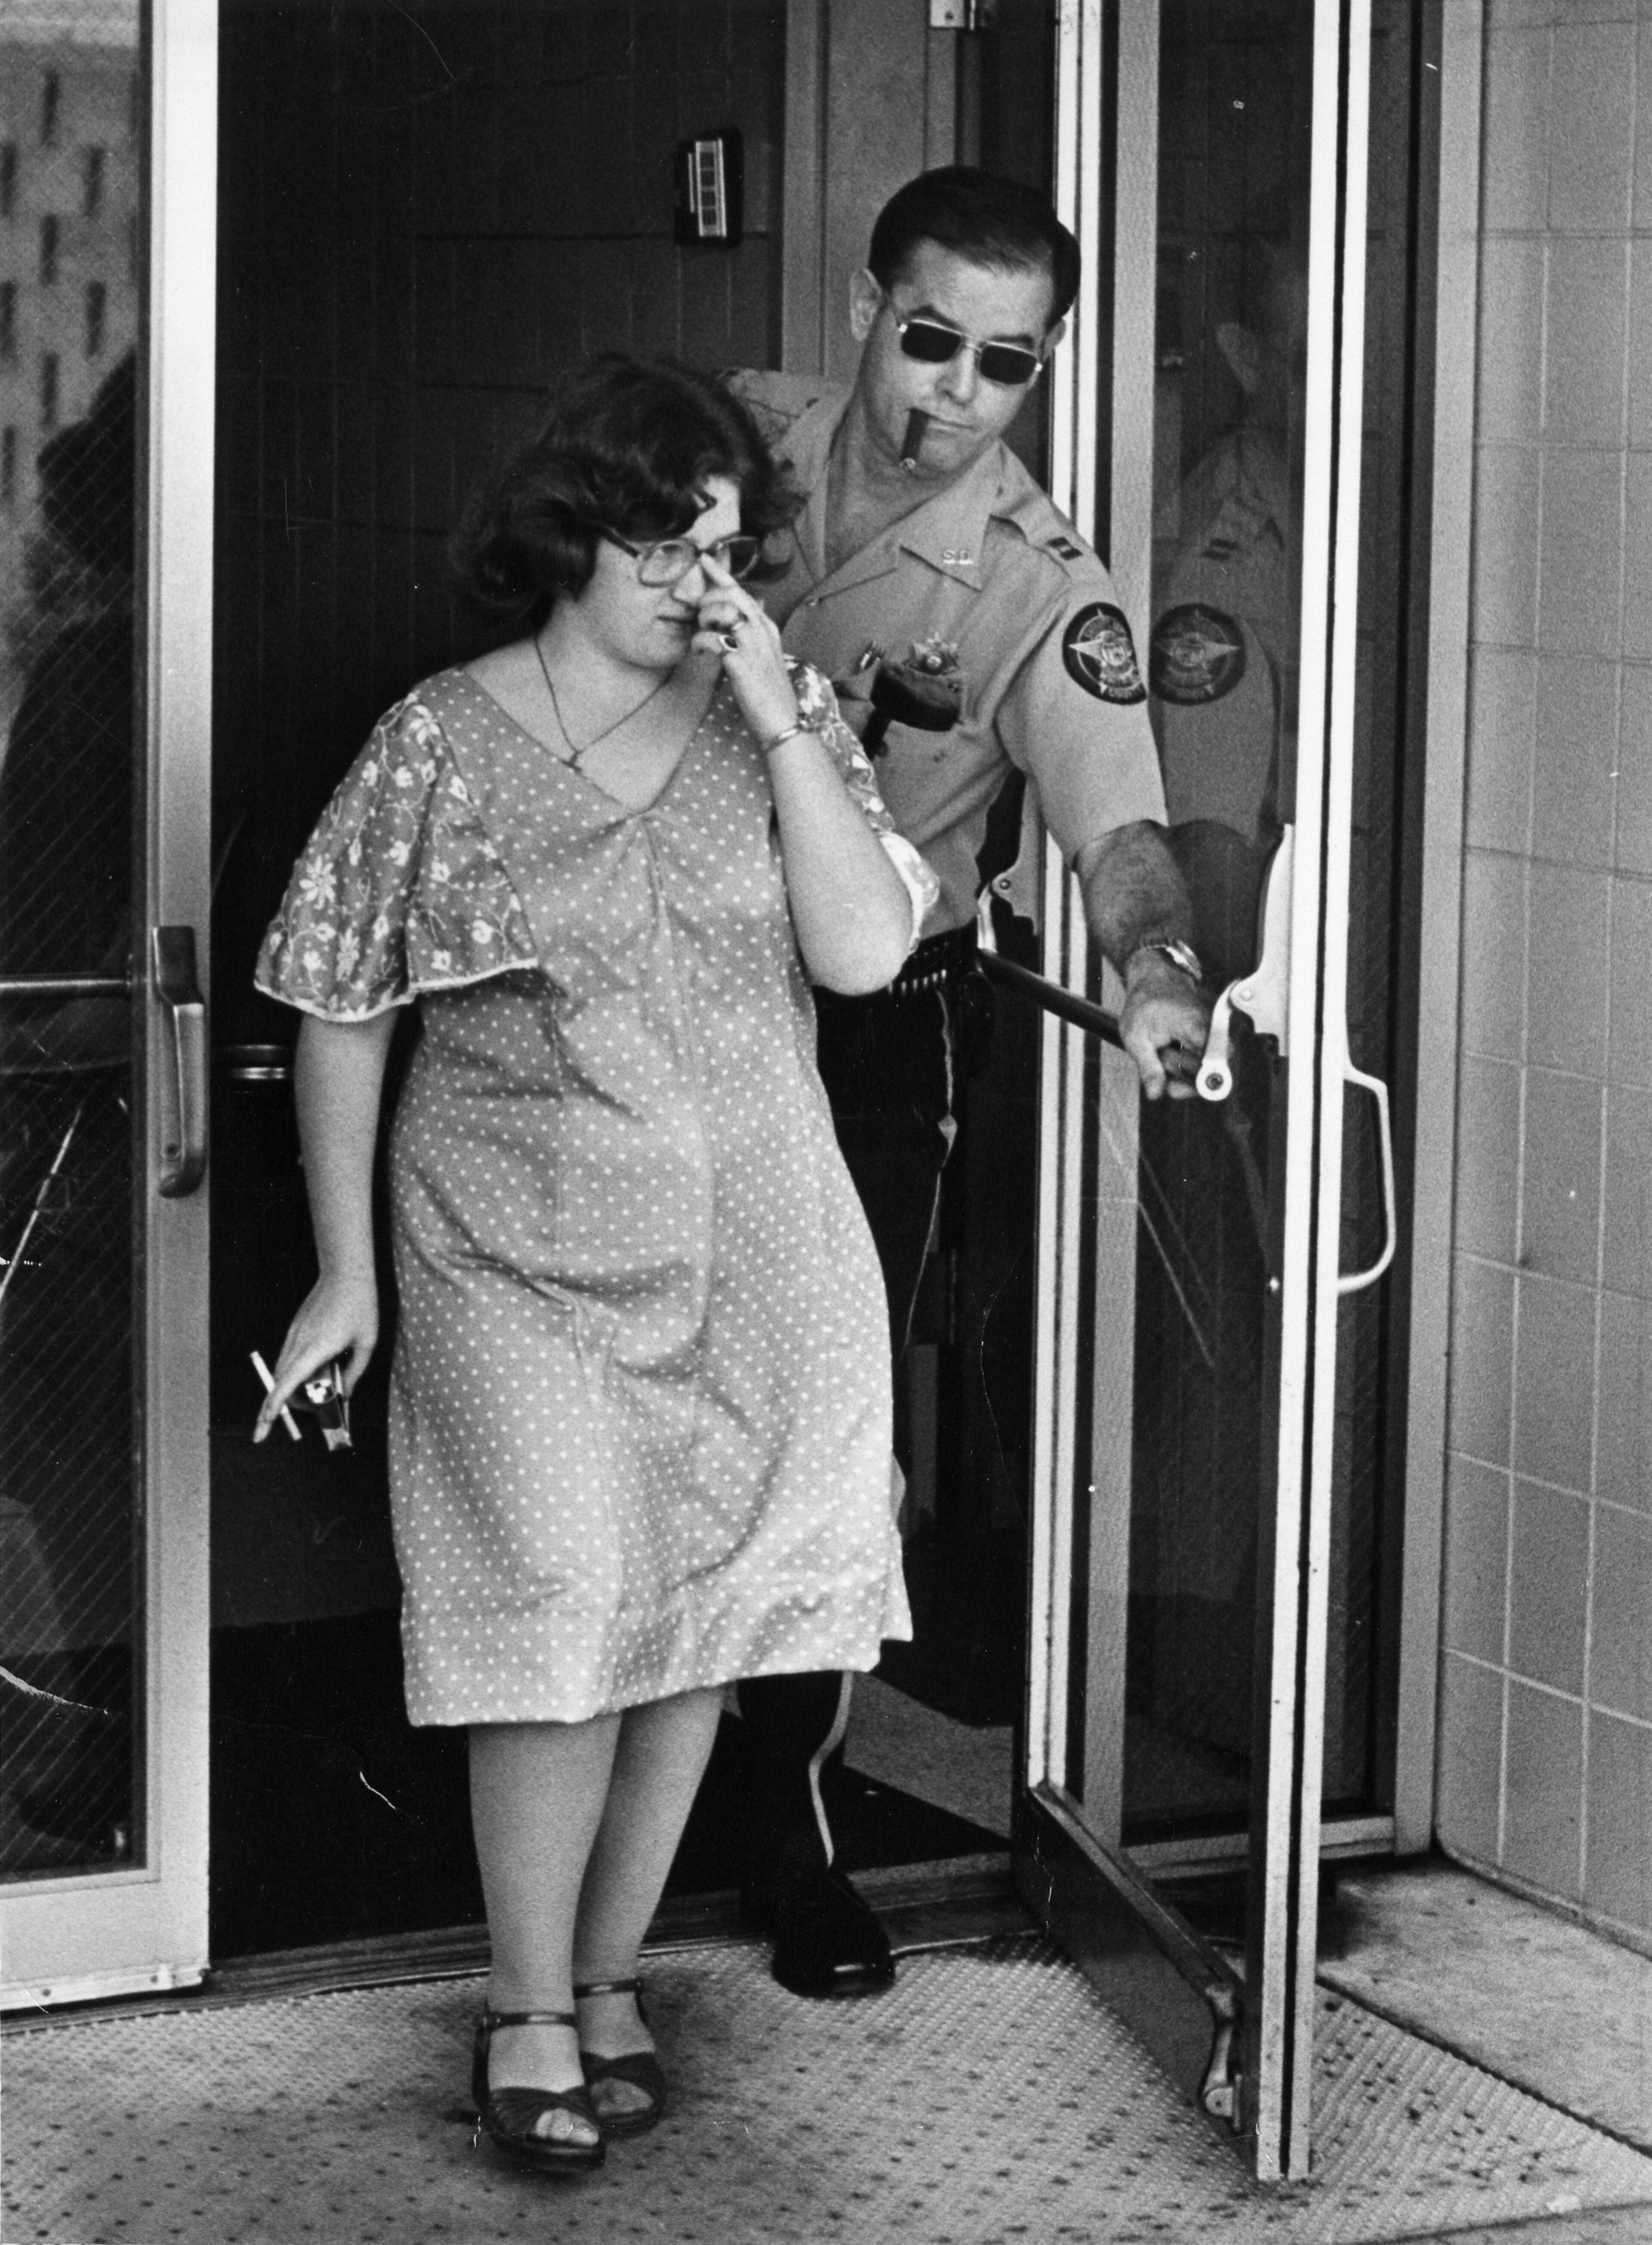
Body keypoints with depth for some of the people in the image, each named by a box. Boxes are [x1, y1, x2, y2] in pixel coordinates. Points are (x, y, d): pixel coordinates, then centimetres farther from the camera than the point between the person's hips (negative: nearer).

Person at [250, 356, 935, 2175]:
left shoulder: (781, 719, 3)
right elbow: (340, 1017, 1)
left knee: (695, 1630, 8)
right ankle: (528, 2011, 7)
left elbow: (865, 950, -8)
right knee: (563, 1624, -9)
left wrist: (780, 723, -14)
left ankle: (606, 1975, 25)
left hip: (755, 1265, 3)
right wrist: (343, 1272, 0)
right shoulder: (434, 749, -5)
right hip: (521, 1271, -3)